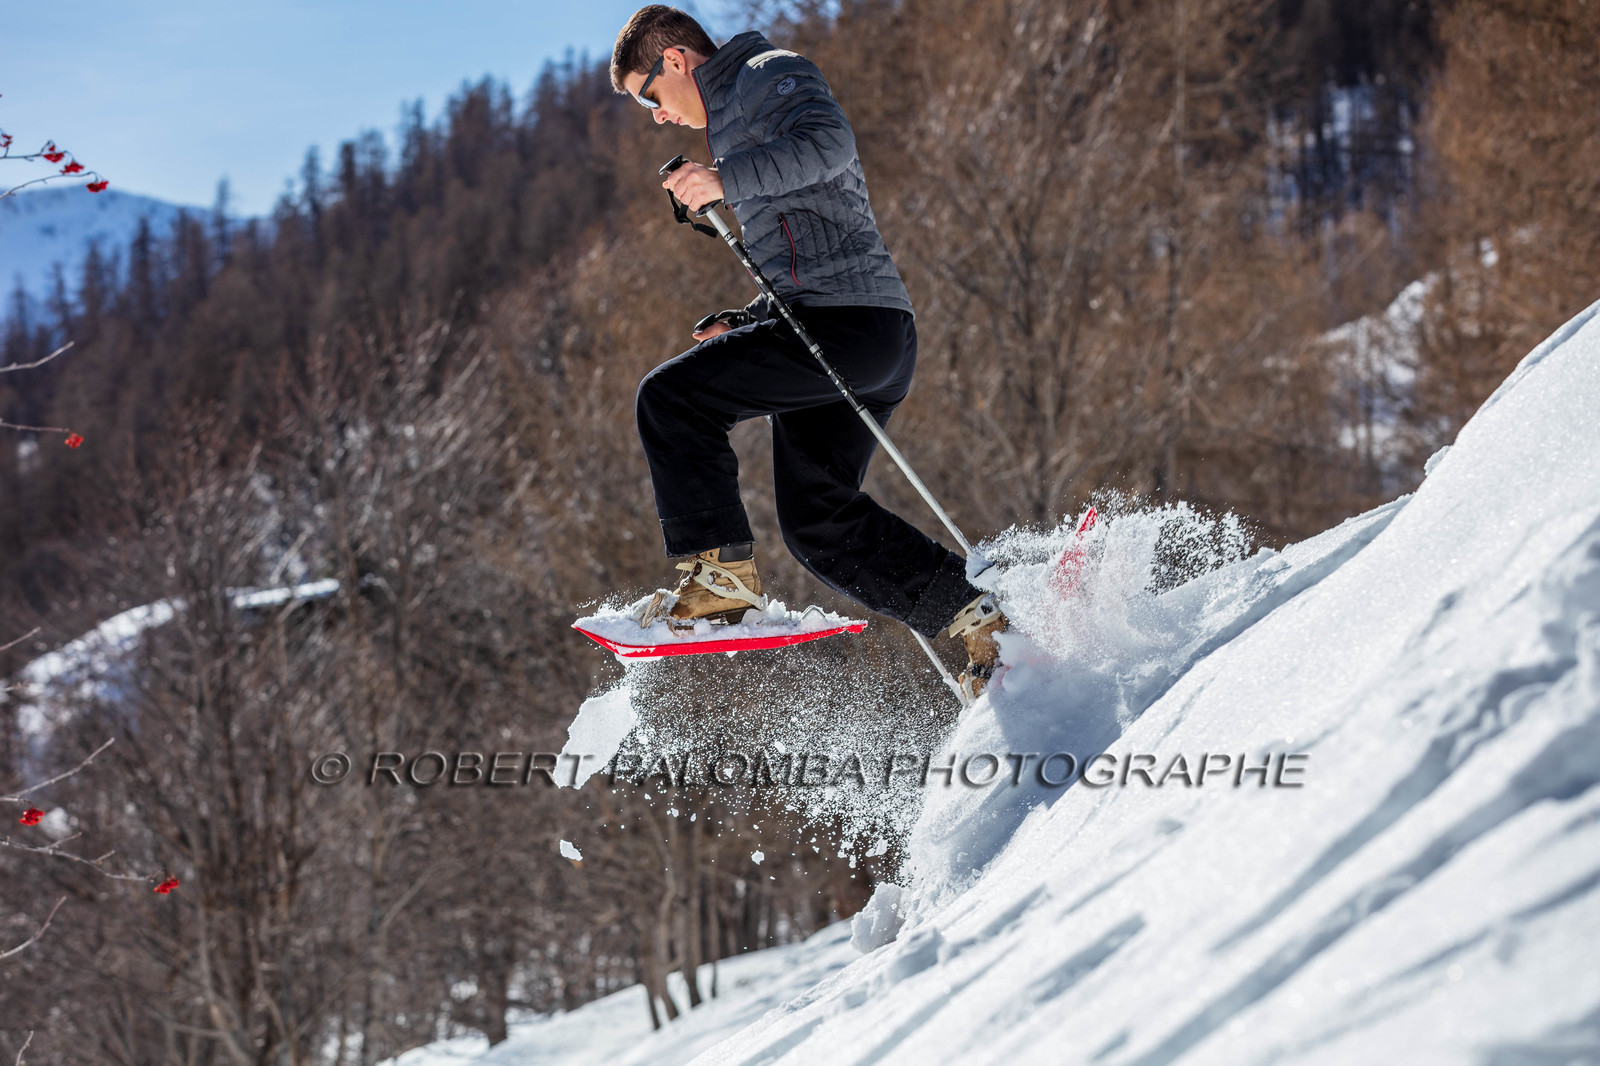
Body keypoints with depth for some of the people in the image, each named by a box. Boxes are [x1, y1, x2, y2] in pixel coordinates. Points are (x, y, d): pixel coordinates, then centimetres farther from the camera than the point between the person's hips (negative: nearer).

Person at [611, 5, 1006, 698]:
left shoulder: (770, 75, 2)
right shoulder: (735, 114, 32)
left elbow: (828, 142, -21)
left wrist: (726, 179, -24)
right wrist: (746, 327, 21)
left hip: (846, 322, -11)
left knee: (670, 395, -15)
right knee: (818, 518, 11)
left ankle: (720, 575, -17)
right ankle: (979, 619, 9)